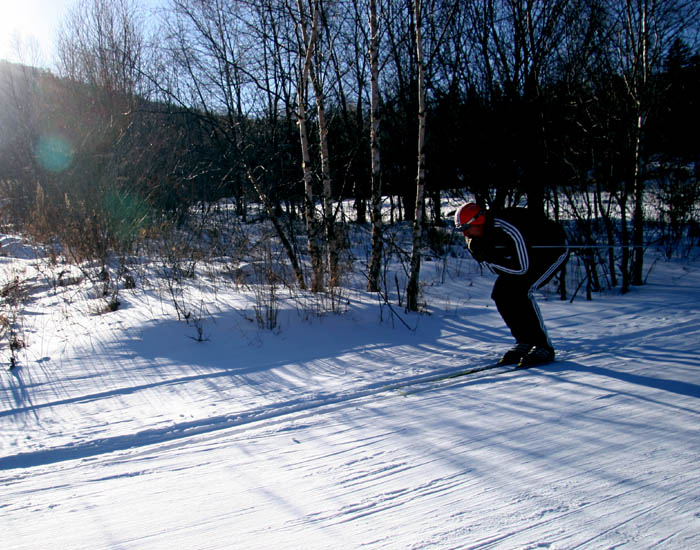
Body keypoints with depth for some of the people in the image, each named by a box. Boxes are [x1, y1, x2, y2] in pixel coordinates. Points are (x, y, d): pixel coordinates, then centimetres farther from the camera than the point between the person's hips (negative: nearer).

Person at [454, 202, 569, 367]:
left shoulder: (509, 229, -34)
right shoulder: (481, 237, -9)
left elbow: (522, 268, -34)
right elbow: (497, 269, -5)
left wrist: (490, 257, -32)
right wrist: (481, 253, -22)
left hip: (554, 250, -8)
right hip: (528, 255, 9)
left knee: (521, 291, -25)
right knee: (500, 293, -6)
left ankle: (544, 347, -15)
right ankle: (524, 343, 3)